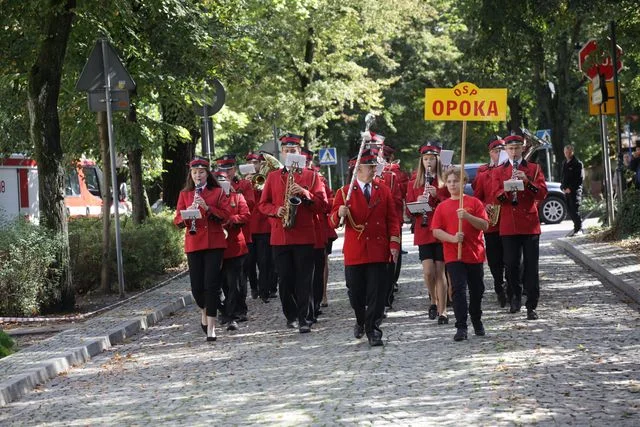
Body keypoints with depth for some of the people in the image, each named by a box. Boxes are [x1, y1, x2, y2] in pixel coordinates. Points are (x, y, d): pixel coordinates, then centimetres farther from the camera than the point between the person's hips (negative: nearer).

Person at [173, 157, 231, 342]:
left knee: (211, 283, -10)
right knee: (196, 285, -1)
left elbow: (226, 215, -3)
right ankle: (204, 311, 31)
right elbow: (177, 221, 7)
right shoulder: (184, 194, 11)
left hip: (214, 242, -2)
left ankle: (211, 326, -8)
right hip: (193, 243, 2)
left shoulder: (217, 192, 6)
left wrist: (207, 207, -16)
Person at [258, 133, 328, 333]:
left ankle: (303, 318, -4)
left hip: (305, 236, -2)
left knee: (304, 279, -5)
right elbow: (263, 204, 13)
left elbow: (322, 204, 1)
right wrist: (276, 210, -8)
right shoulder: (273, 177, 12)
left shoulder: (311, 176, 6)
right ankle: (291, 315, 17)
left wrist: (305, 194, -15)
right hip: (279, 236, 2)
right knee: (285, 279, 5)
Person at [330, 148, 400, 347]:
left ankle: (373, 330, 2)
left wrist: (394, 243, -2)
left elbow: (392, 219, 8)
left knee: (377, 293, -4)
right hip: (354, 252, -1)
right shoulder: (344, 192, 2)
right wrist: (339, 214, -22)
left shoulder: (383, 191, 9)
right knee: (355, 292, 7)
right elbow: (333, 222, 1)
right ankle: (361, 321, 33)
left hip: (378, 251, 1)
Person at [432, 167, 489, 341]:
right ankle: (461, 327, -12)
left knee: (477, 290, 11)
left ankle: (477, 322, 31)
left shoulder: (474, 202, 3)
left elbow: (485, 225, -5)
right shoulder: (442, 207, 6)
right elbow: (436, 231, 1)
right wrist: (453, 238, -16)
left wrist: (467, 216, -20)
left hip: (475, 254, 1)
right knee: (459, 289, -11)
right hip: (453, 256, -1)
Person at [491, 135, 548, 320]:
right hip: (508, 225, 1)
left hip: (530, 224, -1)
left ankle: (531, 307, -1)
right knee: (511, 264, 2)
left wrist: (527, 181, -16)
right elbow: (496, 197, 0)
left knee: (531, 266, -3)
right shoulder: (498, 172, 10)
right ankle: (515, 297, 23)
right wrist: (506, 190, -20)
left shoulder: (534, 169, 9)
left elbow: (543, 193, -1)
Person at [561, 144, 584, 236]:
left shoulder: (577, 163, -6)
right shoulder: (564, 163, 17)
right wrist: (563, 187, 6)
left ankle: (577, 228, -7)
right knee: (569, 209, 7)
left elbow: (579, 179, -10)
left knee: (574, 209, -10)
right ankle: (578, 227, 16)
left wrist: (570, 188, -14)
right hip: (566, 190, 7)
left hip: (575, 190, -7)